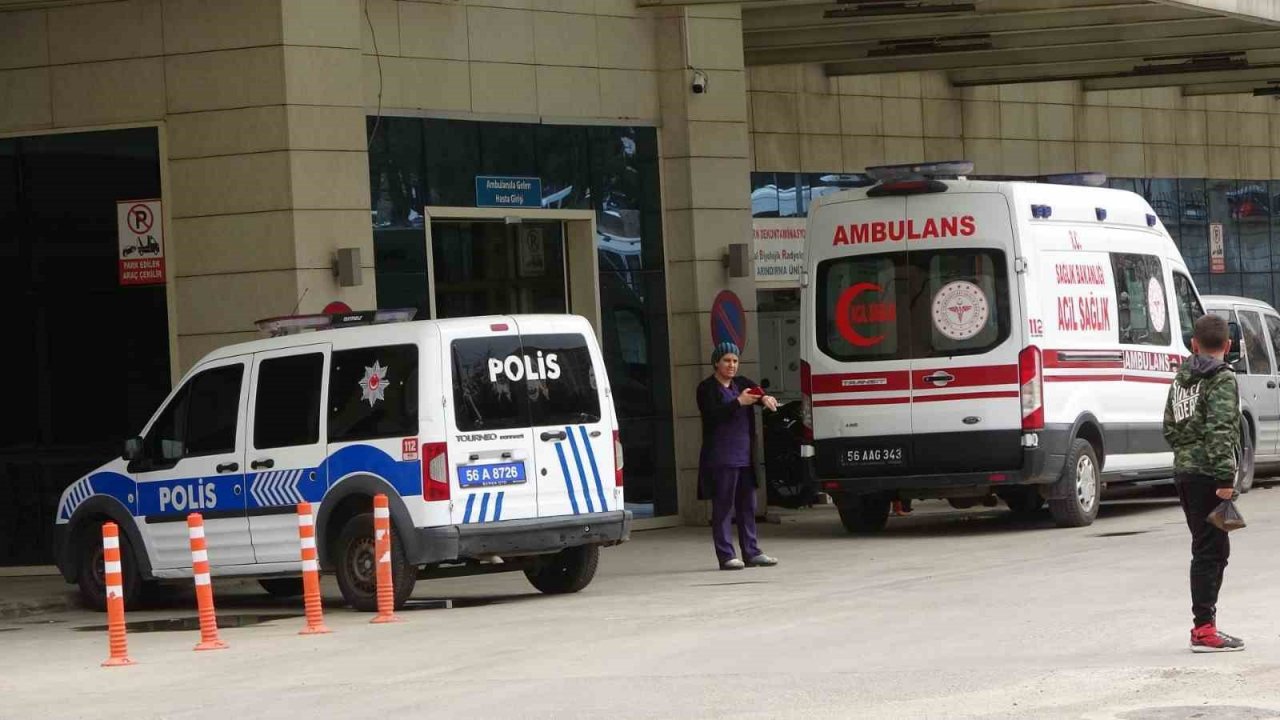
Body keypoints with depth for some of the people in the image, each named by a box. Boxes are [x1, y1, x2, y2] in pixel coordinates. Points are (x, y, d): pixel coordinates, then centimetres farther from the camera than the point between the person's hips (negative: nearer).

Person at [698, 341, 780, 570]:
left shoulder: (742, 384, 17)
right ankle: (726, 556, -4)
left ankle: (752, 552, 14)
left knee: (748, 506, 9)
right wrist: (738, 402, -22)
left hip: (745, 456, 7)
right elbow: (712, 414, -15)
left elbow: (757, 393, 5)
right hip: (721, 457, -7)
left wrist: (765, 398, -18)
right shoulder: (707, 388, -2)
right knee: (723, 507, -5)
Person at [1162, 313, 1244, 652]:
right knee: (1209, 551, -6)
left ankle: (1204, 624, 19)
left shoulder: (1182, 379, 14)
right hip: (1207, 473, -8)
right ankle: (1204, 630, -6)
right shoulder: (1222, 379, -10)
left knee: (1214, 548, 16)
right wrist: (1225, 478, -22)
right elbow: (1220, 430, -19)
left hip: (1183, 470, 8)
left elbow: (1170, 427, 18)